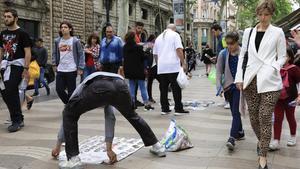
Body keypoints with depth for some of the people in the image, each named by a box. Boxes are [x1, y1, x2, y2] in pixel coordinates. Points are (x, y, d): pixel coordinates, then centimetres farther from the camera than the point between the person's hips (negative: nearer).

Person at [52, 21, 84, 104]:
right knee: (59, 89, 3)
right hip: (60, 70, 4)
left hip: (71, 70, -4)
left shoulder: (75, 41, -3)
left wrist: (80, 68, -7)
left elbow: (81, 55, -2)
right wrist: (55, 64, 4)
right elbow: (55, 53, 17)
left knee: (71, 91, 1)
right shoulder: (57, 41, 8)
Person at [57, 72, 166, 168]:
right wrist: (109, 149, 46)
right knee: (132, 115, 35)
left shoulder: (81, 89, 43)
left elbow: (67, 115, 45)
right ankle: (157, 146, 43)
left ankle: (73, 159, 14)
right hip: (120, 85, 5)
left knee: (69, 115, 19)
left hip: (99, 88, -4)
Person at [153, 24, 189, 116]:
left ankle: (164, 109, 10)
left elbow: (155, 54, 22)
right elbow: (179, 50, -9)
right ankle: (178, 109, 0)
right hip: (173, 66, -5)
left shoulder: (159, 37, 19)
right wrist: (183, 63, -9)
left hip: (161, 67, 5)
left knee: (163, 89, 8)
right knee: (176, 88, -1)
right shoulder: (175, 35, 3)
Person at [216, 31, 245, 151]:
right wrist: (220, 87, -2)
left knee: (235, 111, -9)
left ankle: (232, 138, -12)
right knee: (234, 111, 14)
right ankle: (240, 132, 31)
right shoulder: (223, 54, 1)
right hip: (228, 86, 4)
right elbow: (219, 71, 5)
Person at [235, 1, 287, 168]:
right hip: (251, 79, 3)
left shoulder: (277, 32, 3)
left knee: (265, 117, -6)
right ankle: (261, 141, 38)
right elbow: (242, 55, 12)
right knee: (253, 117, 9)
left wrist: (272, 68, -13)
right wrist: (239, 77, 5)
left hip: (269, 81, -3)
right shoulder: (249, 32, 12)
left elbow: (282, 57, 5)